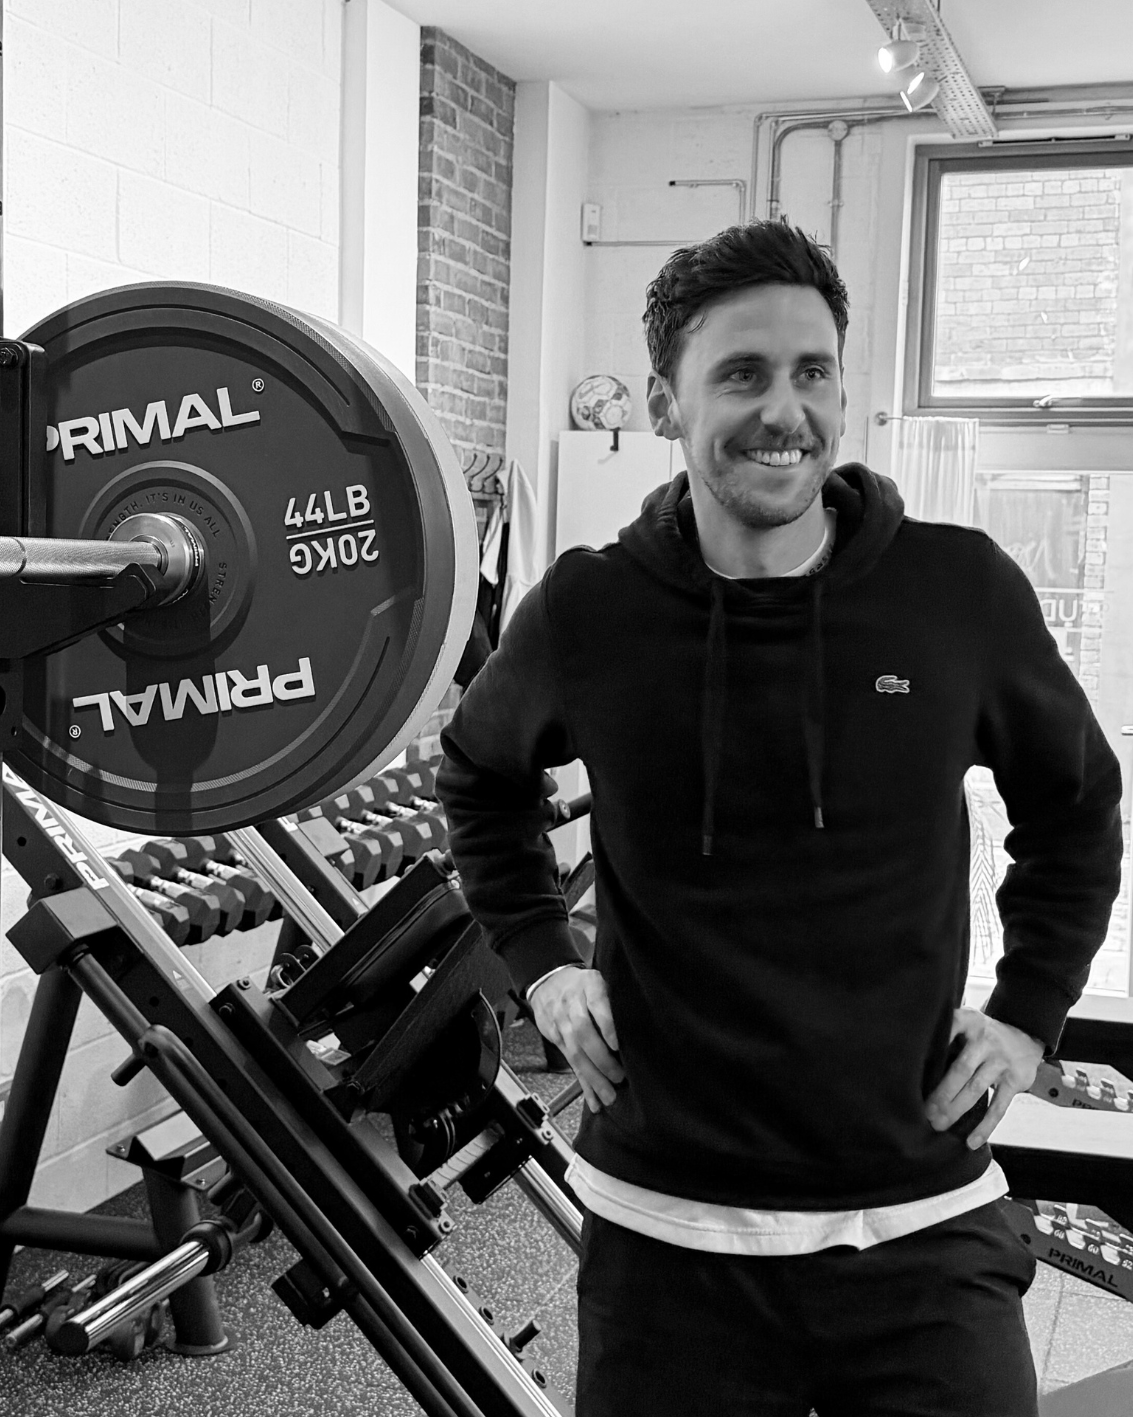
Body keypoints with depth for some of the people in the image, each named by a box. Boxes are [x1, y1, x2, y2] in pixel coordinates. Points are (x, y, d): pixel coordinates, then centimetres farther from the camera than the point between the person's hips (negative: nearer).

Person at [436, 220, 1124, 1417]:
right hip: (666, 1227, 0)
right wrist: (538, 960, 5)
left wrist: (1031, 1008, 5)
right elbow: (482, 773, 14)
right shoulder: (586, 615, -8)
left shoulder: (962, 592, -7)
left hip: (921, 1222, 0)